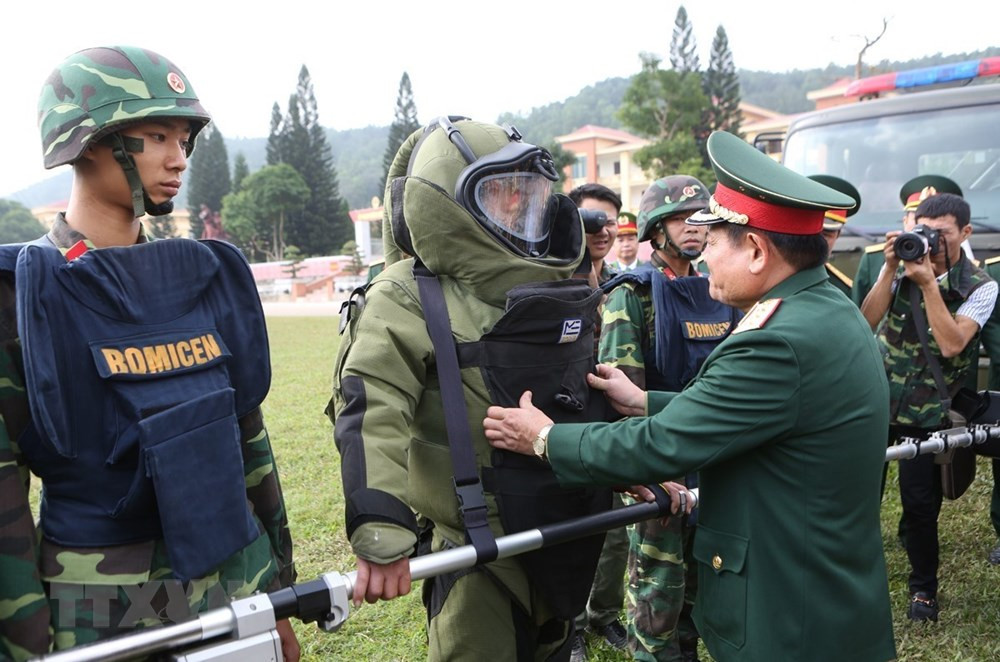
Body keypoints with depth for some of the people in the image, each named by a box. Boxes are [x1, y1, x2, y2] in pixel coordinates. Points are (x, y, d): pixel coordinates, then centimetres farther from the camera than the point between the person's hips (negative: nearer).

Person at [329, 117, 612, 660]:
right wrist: (381, 536, -36)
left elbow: (602, 392, 20)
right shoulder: (408, 299, -15)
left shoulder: (554, 290, 10)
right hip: (477, 558, -7)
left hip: (568, 545, 8)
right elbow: (370, 415, -27)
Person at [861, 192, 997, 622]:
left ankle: (924, 589, 26)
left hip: (926, 413, -2)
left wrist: (928, 283, -24)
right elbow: (866, 321, -10)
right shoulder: (901, 265, -1)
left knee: (920, 504, 3)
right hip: (875, 400, 2)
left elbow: (951, 344, -20)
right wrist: (891, 268, -18)